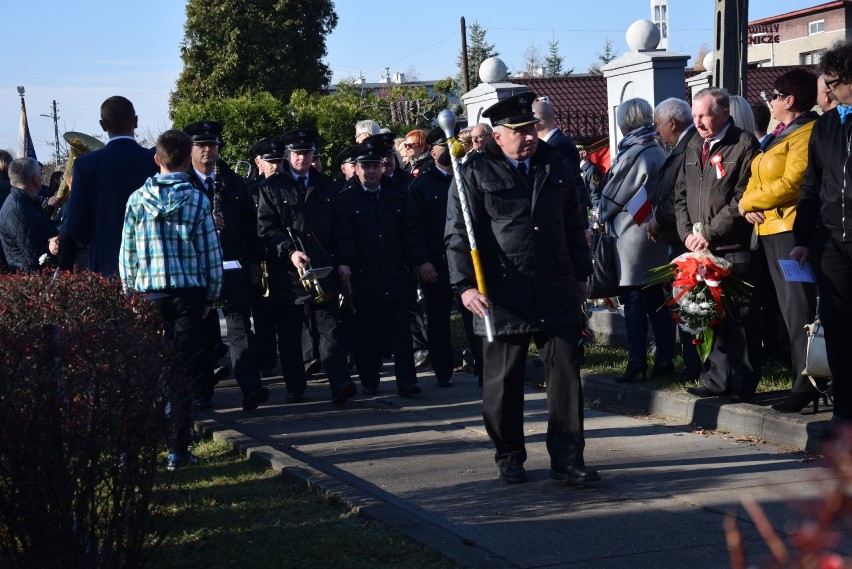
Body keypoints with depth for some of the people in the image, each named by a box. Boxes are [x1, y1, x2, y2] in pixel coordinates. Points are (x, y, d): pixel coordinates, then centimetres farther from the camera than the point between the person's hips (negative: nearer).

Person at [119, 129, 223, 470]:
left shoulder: (137, 199, 1)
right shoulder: (197, 201, -3)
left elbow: (127, 253, 4)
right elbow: (211, 253, -1)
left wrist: (131, 294, 13)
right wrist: (210, 297, 9)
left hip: (147, 292, 1)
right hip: (189, 292, -1)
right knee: (183, 371, 2)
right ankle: (178, 450, 2)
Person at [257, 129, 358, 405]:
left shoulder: (326, 186, 13)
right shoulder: (272, 186, 4)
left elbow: (342, 225, 12)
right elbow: (266, 227, -4)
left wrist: (344, 261, 2)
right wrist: (290, 252, -18)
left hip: (323, 268, 1)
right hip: (285, 270, -1)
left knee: (329, 325, -7)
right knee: (289, 331, 5)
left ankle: (340, 382, -16)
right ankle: (295, 387, 13)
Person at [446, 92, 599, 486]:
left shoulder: (554, 165, 11)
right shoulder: (475, 172, -3)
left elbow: (574, 225, 20)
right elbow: (458, 233, -5)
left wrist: (580, 275, 19)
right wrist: (466, 285, -13)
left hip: (557, 292, 3)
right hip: (502, 296, -3)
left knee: (566, 373, 0)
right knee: (503, 380, 6)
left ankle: (567, 460, 5)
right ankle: (509, 457, 21)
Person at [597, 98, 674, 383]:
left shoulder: (633, 154, -16)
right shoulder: (658, 152, 9)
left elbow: (614, 194, -10)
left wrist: (602, 213, 11)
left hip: (633, 233, -8)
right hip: (654, 229, 8)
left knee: (633, 299, -6)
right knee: (656, 298, 11)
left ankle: (637, 363, -6)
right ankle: (664, 358, 14)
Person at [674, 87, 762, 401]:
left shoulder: (744, 144, -6)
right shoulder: (694, 147, 16)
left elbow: (743, 199, -12)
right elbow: (681, 195, 20)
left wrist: (710, 233, -12)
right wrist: (687, 232, 4)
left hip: (735, 249, -7)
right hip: (701, 248, 7)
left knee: (741, 318, -3)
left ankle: (743, 385, 3)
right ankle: (717, 381, 16)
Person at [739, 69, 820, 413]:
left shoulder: (806, 135, -10)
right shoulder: (779, 136, 21)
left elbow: (791, 183, -19)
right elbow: (757, 179, 19)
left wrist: (750, 202, -8)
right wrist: (749, 206, -2)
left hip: (791, 228, -10)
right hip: (769, 229, 10)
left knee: (798, 306, -12)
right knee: (788, 306, 9)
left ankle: (807, 383, -13)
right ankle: (803, 377, 13)